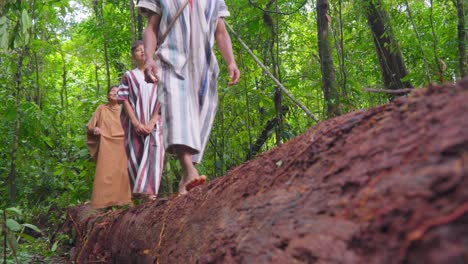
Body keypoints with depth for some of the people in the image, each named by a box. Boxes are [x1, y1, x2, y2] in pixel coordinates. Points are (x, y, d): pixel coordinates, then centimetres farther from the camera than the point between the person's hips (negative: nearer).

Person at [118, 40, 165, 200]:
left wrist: (151, 122, -9)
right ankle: (137, 192, -2)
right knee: (136, 155, -5)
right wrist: (136, 123, -11)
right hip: (134, 123, -1)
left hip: (153, 123, 1)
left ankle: (149, 191, -17)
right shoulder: (128, 76, 12)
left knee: (153, 153, -13)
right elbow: (125, 100, 2)